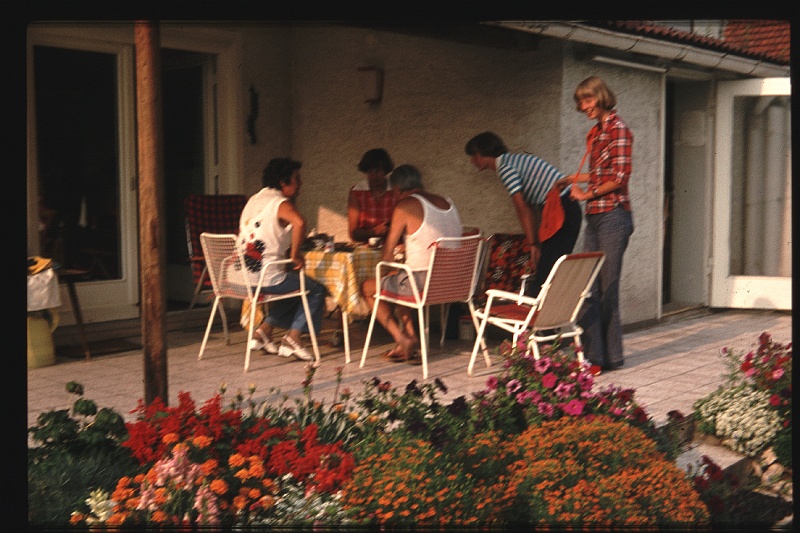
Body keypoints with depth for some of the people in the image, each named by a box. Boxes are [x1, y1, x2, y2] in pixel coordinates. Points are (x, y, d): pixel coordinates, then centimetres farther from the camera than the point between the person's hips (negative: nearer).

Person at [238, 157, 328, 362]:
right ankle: (292, 338, 0)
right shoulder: (280, 203, -11)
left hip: (242, 275, 9)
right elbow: (299, 222, -33)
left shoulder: (254, 200, 16)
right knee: (316, 290, 5)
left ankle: (264, 330, 24)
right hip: (266, 277, -9)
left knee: (295, 285, 31)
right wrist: (295, 255, -21)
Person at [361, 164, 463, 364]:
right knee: (400, 282, 33)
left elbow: (387, 253, -4)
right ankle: (411, 342, 25)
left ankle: (403, 340, 6)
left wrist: (395, 270, 15)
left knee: (367, 288, 14)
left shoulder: (405, 206, -8)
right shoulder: (448, 203, 12)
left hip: (422, 281, -8)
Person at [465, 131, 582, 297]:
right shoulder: (515, 161, 21)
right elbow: (532, 208, 19)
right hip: (570, 208, 10)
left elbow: (522, 208, -13)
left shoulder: (504, 167, -8)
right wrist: (536, 241, 15)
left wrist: (532, 244, -10)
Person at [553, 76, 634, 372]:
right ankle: (592, 354, 11)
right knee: (587, 288, 5)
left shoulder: (617, 128, -7)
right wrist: (576, 179, 27)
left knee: (607, 289, -4)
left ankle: (611, 357, 6)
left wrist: (588, 194, -5)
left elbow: (620, 177, -12)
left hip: (613, 216, -8)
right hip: (594, 217, 8)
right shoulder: (594, 133, 18)